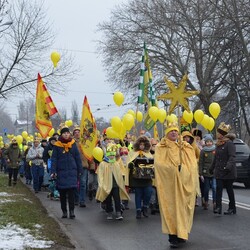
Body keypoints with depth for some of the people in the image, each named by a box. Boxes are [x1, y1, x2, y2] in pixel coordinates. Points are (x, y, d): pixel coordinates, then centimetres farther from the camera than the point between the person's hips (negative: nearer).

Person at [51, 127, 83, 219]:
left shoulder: (73, 144, 5)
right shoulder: (57, 145, 1)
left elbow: (78, 158, 8)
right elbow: (54, 159, -1)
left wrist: (80, 170, 6)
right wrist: (53, 171, -9)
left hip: (72, 171, 0)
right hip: (61, 172, 0)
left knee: (71, 191, -7)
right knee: (62, 193, 6)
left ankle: (71, 211, -4)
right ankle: (64, 211, 15)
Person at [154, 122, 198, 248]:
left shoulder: (185, 147, 13)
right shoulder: (160, 147, 3)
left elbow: (192, 164, 7)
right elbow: (159, 163, -9)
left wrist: (182, 168, -10)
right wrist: (174, 169, -15)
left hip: (183, 182, 3)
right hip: (168, 182, -3)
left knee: (182, 206, 4)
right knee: (171, 207, -5)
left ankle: (181, 233, 15)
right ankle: (173, 236, -3)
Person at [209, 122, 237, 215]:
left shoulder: (229, 143, -12)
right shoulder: (218, 144, 12)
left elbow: (232, 157, -21)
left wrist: (228, 167, -34)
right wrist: (212, 168, 24)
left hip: (228, 172, -6)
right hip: (219, 171, 7)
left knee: (229, 189, 4)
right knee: (218, 188, -3)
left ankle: (232, 208, 16)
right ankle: (218, 207, -5)